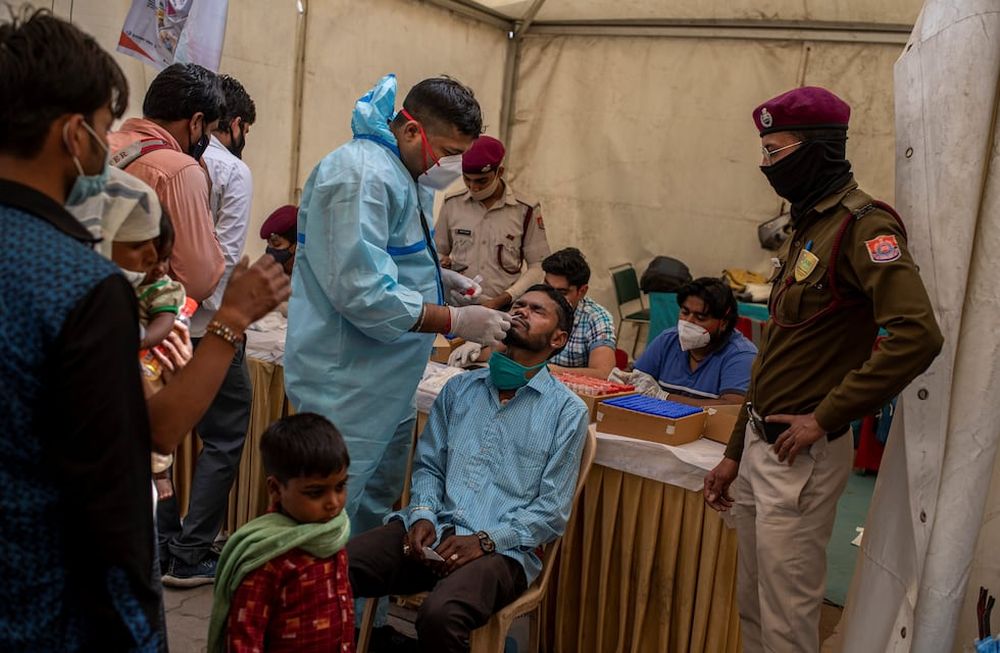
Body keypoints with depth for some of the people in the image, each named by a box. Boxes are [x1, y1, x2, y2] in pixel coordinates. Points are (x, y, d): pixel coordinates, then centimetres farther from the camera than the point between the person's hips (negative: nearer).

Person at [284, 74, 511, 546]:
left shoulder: (405, 173, 10)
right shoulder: (362, 176, -22)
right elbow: (364, 295, -27)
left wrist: (437, 276, 5)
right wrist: (457, 322, -22)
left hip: (390, 382, 10)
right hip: (348, 384, -10)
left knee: (375, 510, 21)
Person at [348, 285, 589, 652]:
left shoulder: (567, 411, 3)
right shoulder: (460, 388, 16)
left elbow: (552, 512, -1)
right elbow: (428, 466, 16)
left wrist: (486, 540, -14)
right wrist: (423, 514, -5)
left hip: (501, 549, -3)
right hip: (433, 531, 4)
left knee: (440, 616, -34)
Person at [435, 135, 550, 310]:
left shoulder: (526, 210, 0)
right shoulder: (452, 204, 6)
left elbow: (537, 267, 1)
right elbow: (439, 252, 17)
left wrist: (502, 300, -9)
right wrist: (444, 262, -5)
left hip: (505, 309, -2)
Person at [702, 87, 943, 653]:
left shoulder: (863, 224, -13)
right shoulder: (810, 225, 15)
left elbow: (917, 336, -28)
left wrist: (824, 421, -20)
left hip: (802, 456, -9)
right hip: (761, 443, 9)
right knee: (751, 606, 18)